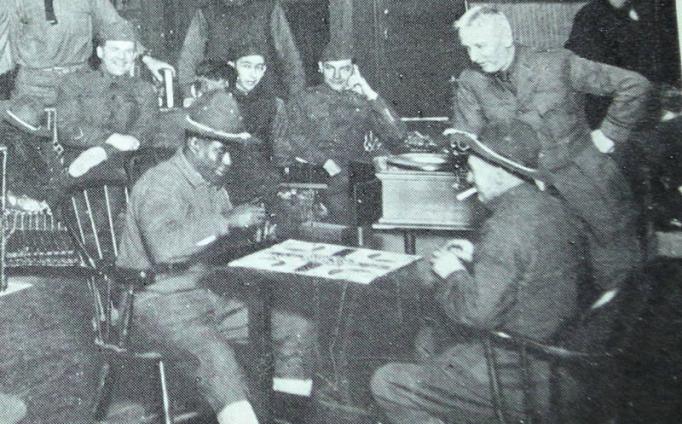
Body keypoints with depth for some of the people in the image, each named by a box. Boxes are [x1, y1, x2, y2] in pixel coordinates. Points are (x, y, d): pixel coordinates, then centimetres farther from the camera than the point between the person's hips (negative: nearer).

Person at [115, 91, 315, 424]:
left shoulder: (213, 183, 14)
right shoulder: (160, 184, -15)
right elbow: (165, 246, -32)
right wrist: (226, 221, -30)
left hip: (210, 293, 8)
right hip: (161, 300, -8)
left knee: (297, 327, -4)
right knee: (215, 351, -36)